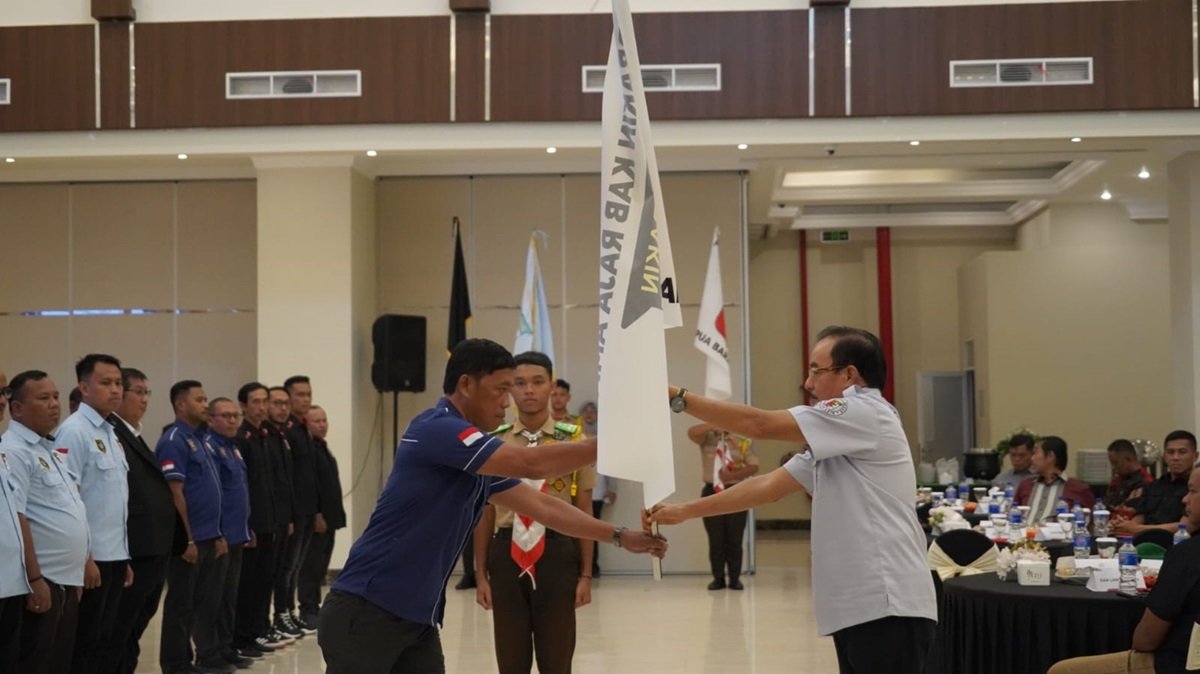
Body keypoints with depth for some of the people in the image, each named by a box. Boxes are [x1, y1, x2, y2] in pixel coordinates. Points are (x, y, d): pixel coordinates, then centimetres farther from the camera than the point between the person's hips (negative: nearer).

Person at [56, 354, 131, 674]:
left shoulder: (110, 433, 14)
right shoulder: (74, 431, -13)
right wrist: (84, 558, -18)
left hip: (114, 556, 8)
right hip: (92, 557, -8)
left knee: (103, 640, 12)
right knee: (83, 644, -1)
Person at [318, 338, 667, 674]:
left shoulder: (482, 463, 14)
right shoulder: (437, 428, -16)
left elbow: (542, 505, 17)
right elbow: (531, 464, -21)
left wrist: (620, 536, 11)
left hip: (416, 618, 10)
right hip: (366, 612, -10)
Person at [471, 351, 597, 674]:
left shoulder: (573, 440, 1)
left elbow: (584, 511, 2)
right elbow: (485, 512, 7)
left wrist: (586, 574, 0)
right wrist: (481, 574, 6)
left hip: (556, 553, -1)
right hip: (507, 553, 1)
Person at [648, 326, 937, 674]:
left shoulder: (866, 413, -7)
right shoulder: (831, 442, 22)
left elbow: (759, 425, -10)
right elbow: (767, 486, 19)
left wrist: (677, 397, -4)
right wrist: (684, 511, 16)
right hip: (859, 608, 9)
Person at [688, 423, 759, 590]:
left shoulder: (741, 442, 3)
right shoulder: (706, 439, 4)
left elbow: (754, 467, -3)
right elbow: (691, 432, -17)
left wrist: (733, 475, -15)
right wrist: (714, 424, -21)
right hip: (712, 492, 0)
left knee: (735, 539, 2)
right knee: (715, 539, 4)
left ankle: (735, 579, 10)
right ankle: (718, 578, 11)